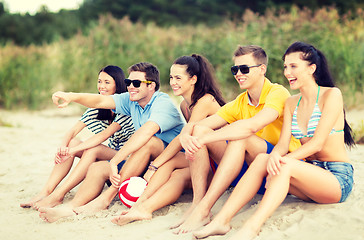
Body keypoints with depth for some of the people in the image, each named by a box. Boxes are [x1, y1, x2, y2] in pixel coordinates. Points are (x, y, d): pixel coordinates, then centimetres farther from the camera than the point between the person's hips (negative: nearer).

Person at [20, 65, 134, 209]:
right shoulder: (96, 108, 5)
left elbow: (104, 135, -27)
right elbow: (73, 131, -4)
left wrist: (73, 150, -34)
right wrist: (63, 147, -26)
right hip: (107, 156, 7)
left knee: (93, 149, -32)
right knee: (71, 143, -15)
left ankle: (58, 196, -32)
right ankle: (46, 192, -23)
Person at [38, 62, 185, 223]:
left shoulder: (163, 103, -17)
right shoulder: (132, 101, 7)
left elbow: (146, 132, -34)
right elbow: (100, 101, -4)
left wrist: (114, 161, -38)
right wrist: (72, 97, -24)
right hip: (144, 162, 8)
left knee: (148, 141, -36)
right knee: (97, 168, -7)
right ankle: (71, 208, -28)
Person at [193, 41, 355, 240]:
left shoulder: (331, 95, -7)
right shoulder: (291, 103, 12)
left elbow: (318, 142, -16)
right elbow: (283, 143, -1)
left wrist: (284, 159, -28)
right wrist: (275, 155, -25)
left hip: (338, 178, -5)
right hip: (309, 175, 5)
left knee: (285, 166, -34)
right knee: (262, 158, -21)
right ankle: (221, 220, -32)